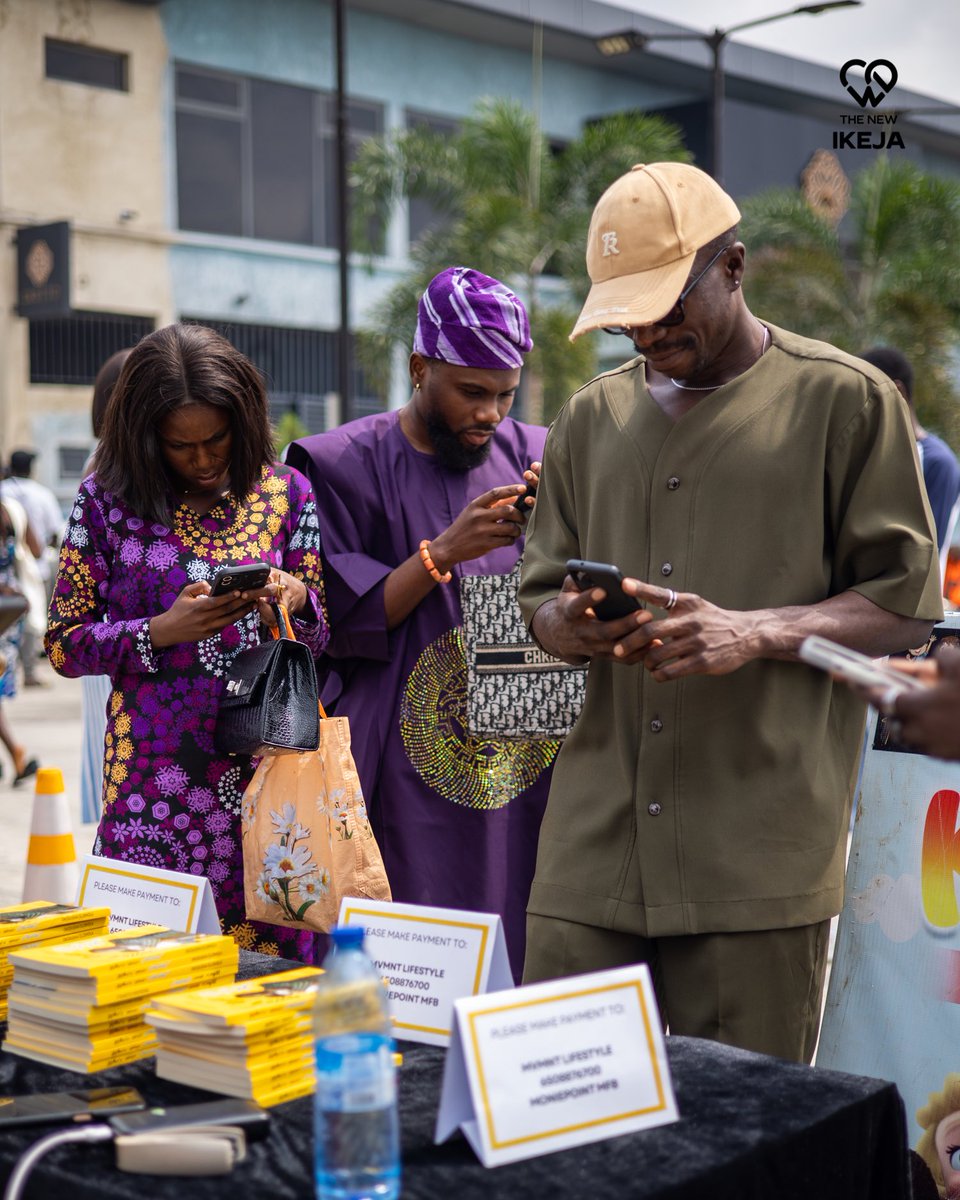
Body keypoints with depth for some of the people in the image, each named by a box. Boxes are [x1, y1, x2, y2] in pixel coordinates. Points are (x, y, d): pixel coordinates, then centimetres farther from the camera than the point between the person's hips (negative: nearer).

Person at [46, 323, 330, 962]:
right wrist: (162, 631, -13)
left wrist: (296, 599, -11)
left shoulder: (285, 490, 6)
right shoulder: (107, 499, 1)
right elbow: (64, 644, 2)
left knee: (274, 946, 2)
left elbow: (326, 633, 11)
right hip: (157, 772, -1)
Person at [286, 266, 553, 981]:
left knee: (526, 966, 4)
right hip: (411, 781, -3)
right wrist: (446, 551, -16)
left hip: (528, 762, 3)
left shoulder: (532, 458, 9)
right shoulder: (345, 465, -2)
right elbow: (341, 622, -7)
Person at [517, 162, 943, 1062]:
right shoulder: (590, 419, 17)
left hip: (760, 850, -4)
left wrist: (755, 632, -16)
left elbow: (905, 606, 0)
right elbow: (539, 597, 19)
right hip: (593, 848, 4)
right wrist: (570, 626, -6)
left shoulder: (845, 400, 3)